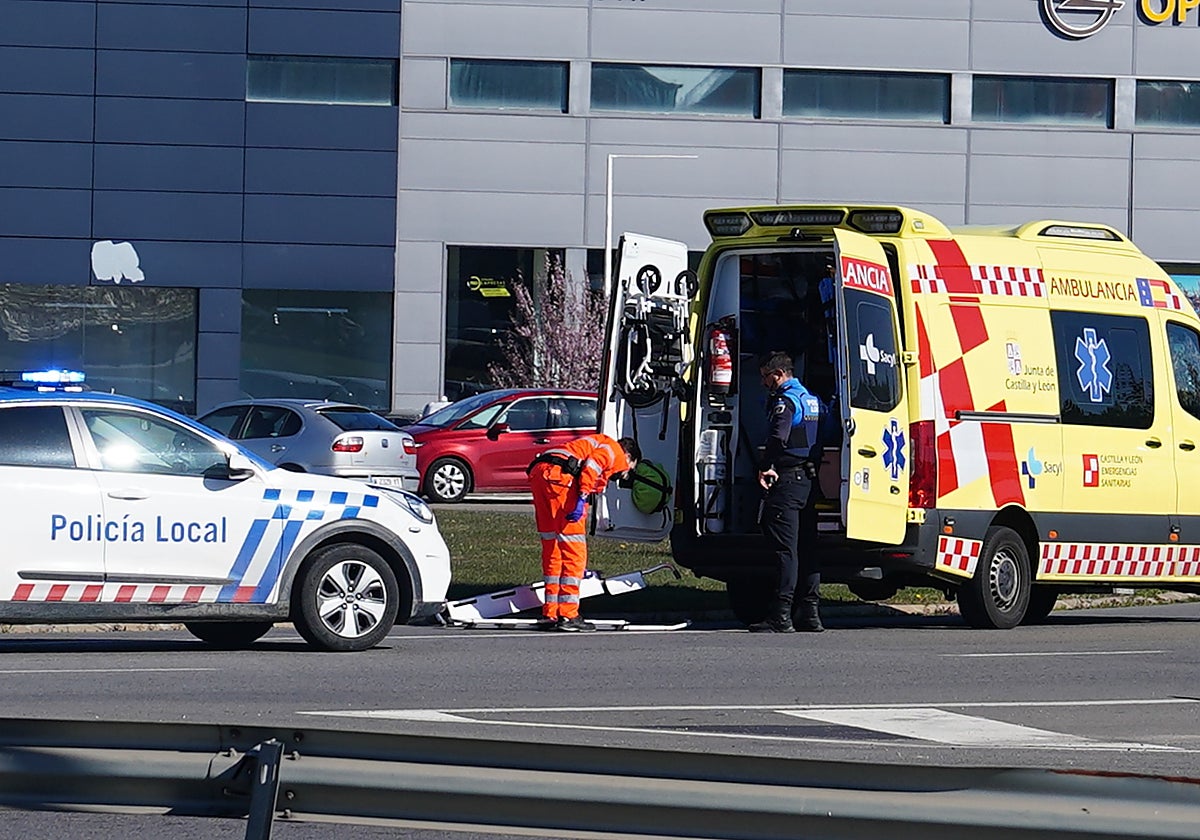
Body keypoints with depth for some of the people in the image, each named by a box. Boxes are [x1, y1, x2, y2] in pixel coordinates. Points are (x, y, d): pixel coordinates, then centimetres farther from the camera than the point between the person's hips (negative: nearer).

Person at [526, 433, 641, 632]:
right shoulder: (614, 450, 12)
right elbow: (591, 464, -11)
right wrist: (582, 497, -20)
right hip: (559, 475, -9)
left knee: (552, 549, 16)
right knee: (574, 551, -3)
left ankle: (550, 615, 19)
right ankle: (568, 616, -4)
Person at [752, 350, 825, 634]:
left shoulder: (785, 400, -11)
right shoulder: (811, 399, 19)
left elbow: (778, 437, -25)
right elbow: (815, 438, 22)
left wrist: (765, 468, -18)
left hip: (788, 480, -9)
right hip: (810, 479, 9)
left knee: (785, 547, -10)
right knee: (807, 546, 11)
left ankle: (781, 616, -13)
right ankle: (810, 612, 12)